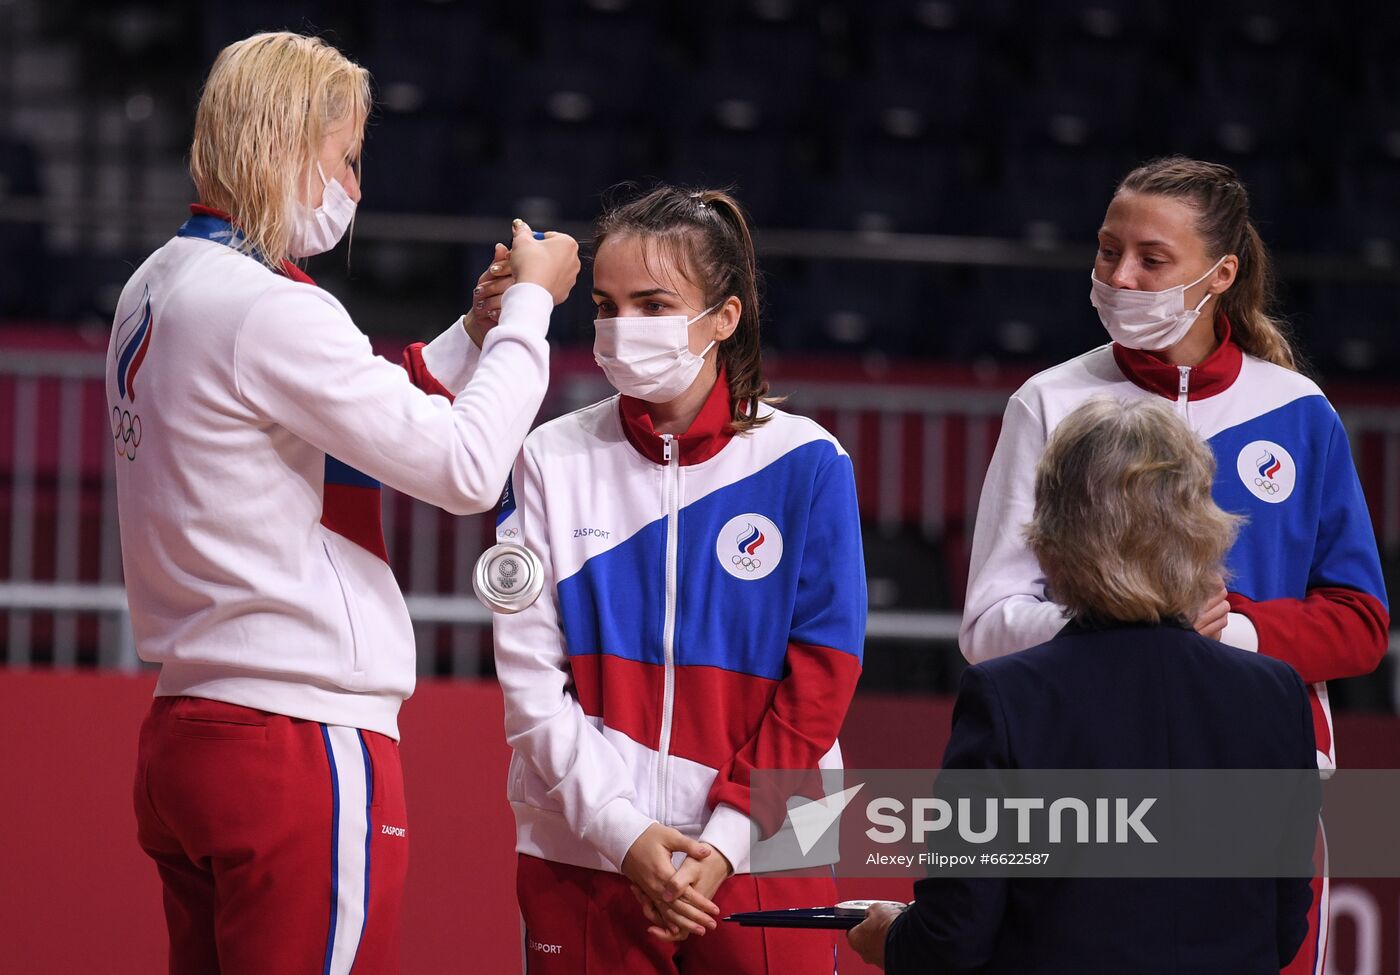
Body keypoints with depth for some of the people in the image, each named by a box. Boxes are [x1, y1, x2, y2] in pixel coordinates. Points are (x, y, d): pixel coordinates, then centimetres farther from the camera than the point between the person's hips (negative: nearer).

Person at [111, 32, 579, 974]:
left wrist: (477, 331, 16)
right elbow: (465, 468, -15)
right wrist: (529, 307, -2)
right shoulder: (269, 311, -15)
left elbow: (366, 427, 20)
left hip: (184, 731, 9)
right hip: (304, 737, -9)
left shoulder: (156, 289, 13)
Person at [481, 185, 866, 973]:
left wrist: (726, 839, -10)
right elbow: (531, 680, -1)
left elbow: (819, 685, -3)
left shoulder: (804, 465, 0)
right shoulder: (553, 461, 4)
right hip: (583, 855, 1)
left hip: (760, 859, -1)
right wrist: (623, 832, -11)